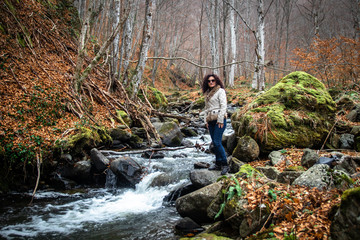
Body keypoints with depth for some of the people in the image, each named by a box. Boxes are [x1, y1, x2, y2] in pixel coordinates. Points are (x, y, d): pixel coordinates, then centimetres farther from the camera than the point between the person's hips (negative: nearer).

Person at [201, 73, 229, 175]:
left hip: (219, 119, -7)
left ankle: (225, 165, -6)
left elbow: (223, 106, -11)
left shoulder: (220, 91, -3)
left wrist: (220, 120, -16)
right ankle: (218, 164, 16)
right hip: (211, 121, 7)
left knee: (217, 142, -14)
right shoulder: (207, 93, 17)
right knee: (214, 143, 8)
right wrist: (206, 121, 14)